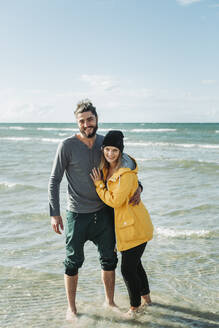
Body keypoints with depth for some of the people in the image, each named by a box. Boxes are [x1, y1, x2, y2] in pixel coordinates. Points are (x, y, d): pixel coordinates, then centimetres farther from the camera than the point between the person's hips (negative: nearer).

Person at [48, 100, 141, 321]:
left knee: (109, 259, 12)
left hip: (103, 212, 4)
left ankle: (110, 302, 32)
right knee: (73, 262, 6)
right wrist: (54, 213, -12)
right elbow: (54, 180, -8)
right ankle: (71, 308, 25)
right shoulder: (67, 146, -12)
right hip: (77, 215, -4)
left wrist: (136, 187, -8)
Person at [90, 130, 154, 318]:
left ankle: (135, 306, 21)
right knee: (134, 263, 23)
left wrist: (99, 184, -12)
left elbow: (115, 201, -22)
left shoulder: (126, 173, -23)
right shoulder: (107, 167, 5)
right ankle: (146, 297, 44)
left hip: (135, 226, -9)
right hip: (125, 225, 9)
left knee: (128, 268, -1)